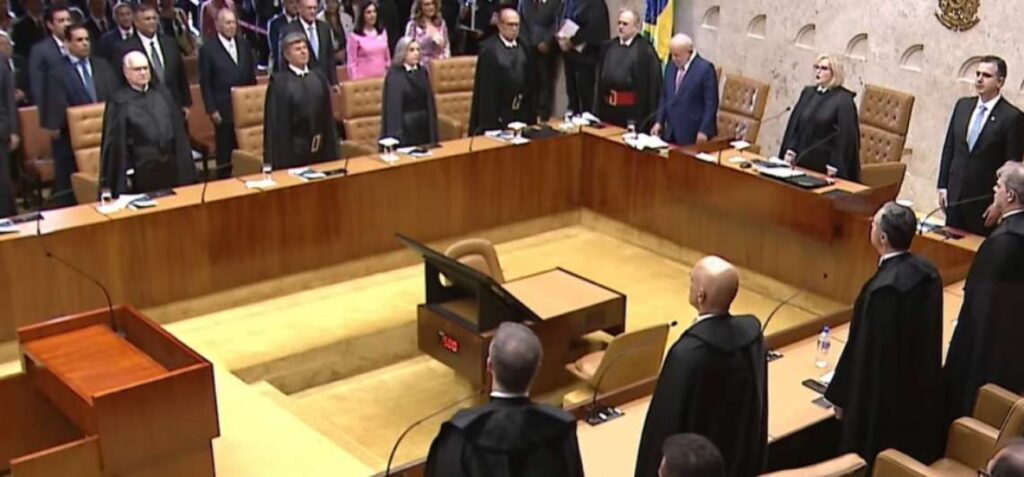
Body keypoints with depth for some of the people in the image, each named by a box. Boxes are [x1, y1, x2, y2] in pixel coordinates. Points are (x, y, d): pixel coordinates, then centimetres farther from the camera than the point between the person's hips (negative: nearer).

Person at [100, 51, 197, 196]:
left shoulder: (162, 93, 10)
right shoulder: (119, 102, -4)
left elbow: (178, 127, 12)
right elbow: (117, 143, -5)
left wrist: (183, 165, 8)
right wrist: (127, 174, -10)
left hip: (170, 166, 4)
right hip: (141, 170, -4)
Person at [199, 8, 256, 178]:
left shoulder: (244, 44, 11)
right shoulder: (208, 49, -3)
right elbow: (205, 83, -3)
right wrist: (212, 110, -8)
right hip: (224, 110, -4)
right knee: (225, 154, 3)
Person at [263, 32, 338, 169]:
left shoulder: (318, 77, 10)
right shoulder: (279, 82, -7)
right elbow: (275, 120, -9)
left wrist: (332, 151, 11)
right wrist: (277, 158, -14)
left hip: (319, 148, 5)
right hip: (292, 149, -5)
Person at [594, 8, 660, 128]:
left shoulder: (645, 50, -9)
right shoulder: (609, 47, 10)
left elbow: (652, 82, -10)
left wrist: (650, 115, -12)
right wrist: (598, 108, 12)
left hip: (633, 109, -6)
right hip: (609, 107, 6)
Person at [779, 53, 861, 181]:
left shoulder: (843, 100, -9)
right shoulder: (808, 93, 9)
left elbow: (846, 135, -12)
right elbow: (795, 124, 12)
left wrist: (835, 165, -17)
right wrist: (790, 150, 2)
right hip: (803, 159, 6)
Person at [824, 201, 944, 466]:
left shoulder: (882, 289, -28)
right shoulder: (928, 272, -5)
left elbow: (864, 350, -20)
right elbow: (928, 337, 7)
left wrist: (841, 397, -7)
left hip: (883, 399, -7)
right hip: (921, 389, 8)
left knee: (875, 464, 10)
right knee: (914, 460, 22)